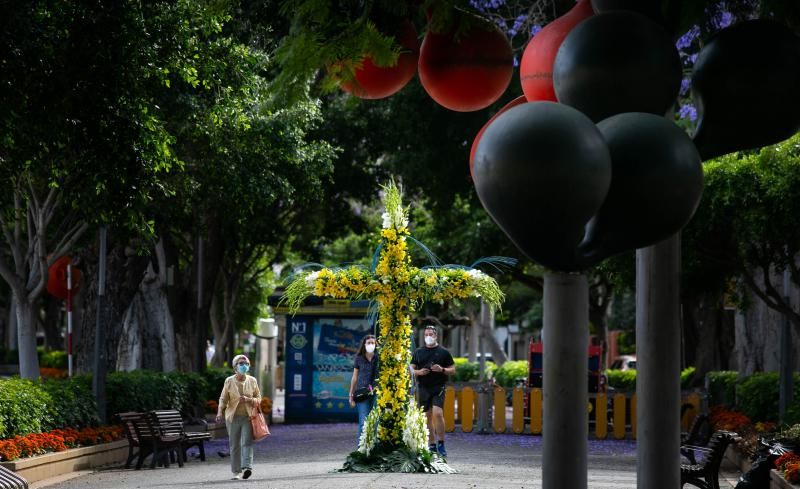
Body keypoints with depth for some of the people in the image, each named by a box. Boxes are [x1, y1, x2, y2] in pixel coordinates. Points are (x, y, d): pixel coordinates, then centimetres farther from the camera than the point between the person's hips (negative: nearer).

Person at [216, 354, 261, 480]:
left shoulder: (252, 381, 6)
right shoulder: (229, 381, 3)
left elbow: (258, 399, 9)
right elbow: (223, 398, 3)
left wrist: (248, 400, -12)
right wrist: (220, 412, -14)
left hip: (248, 417, 0)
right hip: (233, 417, 0)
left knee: (247, 442, -15)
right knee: (234, 445, 4)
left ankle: (246, 468, -26)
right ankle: (236, 472, 11)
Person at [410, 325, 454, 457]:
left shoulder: (443, 352, 4)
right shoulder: (418, 352, 11)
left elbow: (453, 370, 6)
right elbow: (411, 369, 13)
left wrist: (442, 370, -13)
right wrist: (419, 372, -8)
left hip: (438, 387, -3)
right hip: (423, 388, 3)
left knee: (437, 413, -19)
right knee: (427, 416, 5)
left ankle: (441, 443, -9)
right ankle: (432, 445, 13)